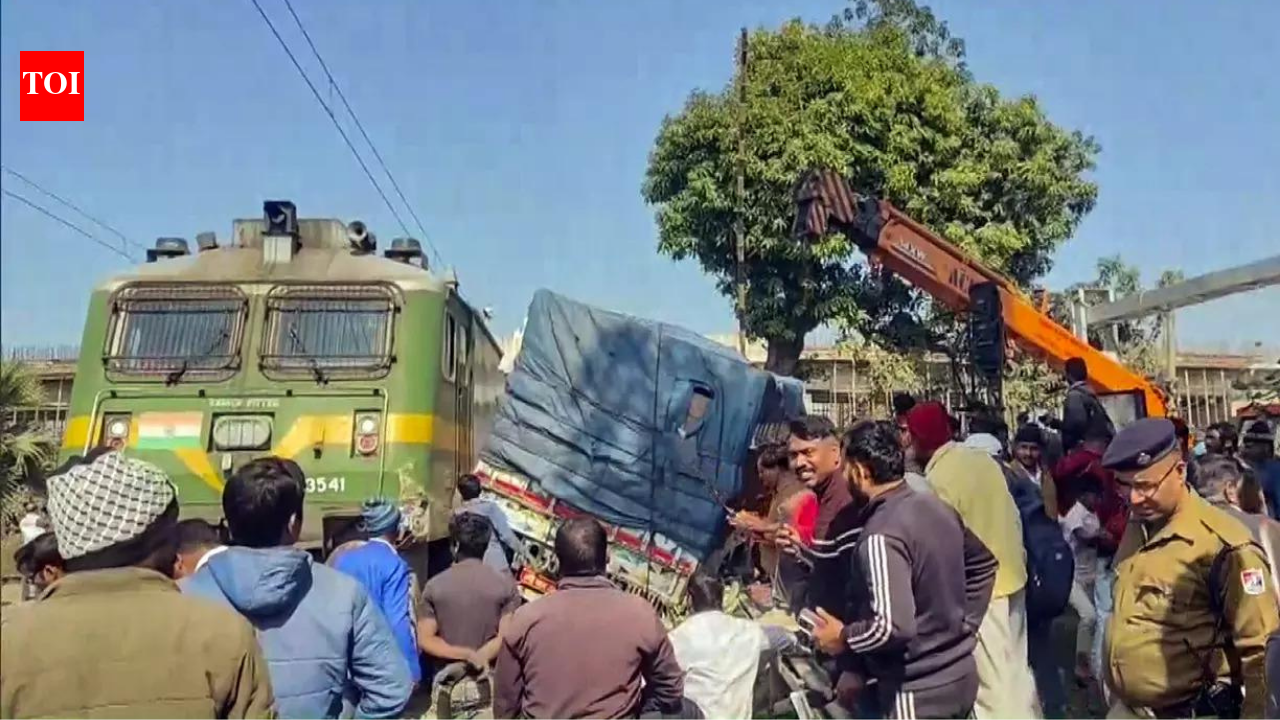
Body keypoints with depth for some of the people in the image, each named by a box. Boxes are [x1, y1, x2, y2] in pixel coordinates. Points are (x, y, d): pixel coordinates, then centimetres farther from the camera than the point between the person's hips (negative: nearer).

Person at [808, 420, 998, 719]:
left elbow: (893, 626, -31)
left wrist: (843, 637, -13)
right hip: (960, 675, 8)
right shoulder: (936, 506, 2)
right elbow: (983, 562, 16)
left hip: (917, 693, -8)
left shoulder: (881, 536, -24)